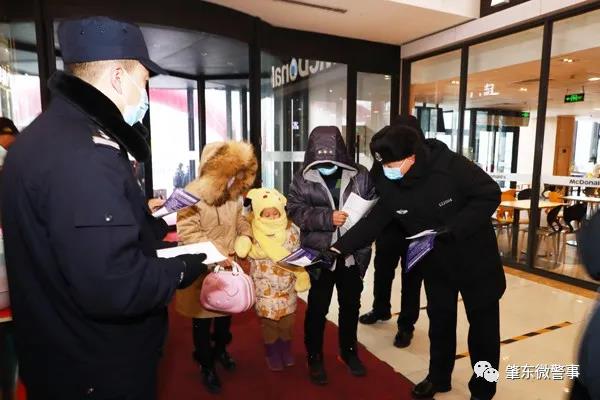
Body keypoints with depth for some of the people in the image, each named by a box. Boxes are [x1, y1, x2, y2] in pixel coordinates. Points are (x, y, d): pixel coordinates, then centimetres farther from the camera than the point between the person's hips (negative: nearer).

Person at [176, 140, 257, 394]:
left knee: (226, 312, 22)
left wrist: (246, 234, -7)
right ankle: (206, 365, 34)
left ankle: (220, 350, 49)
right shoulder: (193, 195, -22)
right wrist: (213, 251, -32)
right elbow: (186, 233, -25)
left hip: (229, 266, 6)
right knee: (202, 320, 13)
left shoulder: (234, 194, -1)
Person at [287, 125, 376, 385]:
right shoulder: (303, 179, -6)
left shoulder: (360, 175, -4)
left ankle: (349, 351, 41)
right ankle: (314, 357, 30)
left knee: (351, 305, 18)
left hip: (353, 252, 2)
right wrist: (327, 217, -23)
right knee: (318, 307, 11)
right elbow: (295, 210, -12)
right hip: (320, 253, -2)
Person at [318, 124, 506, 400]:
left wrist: (453, 228, -31)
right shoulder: (388, 185, -14)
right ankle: (438, 378, 40)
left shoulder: (451, 166, -29)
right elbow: (373, 222, -10)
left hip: (477, 260, -3)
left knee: (483, 325, 11)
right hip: (436, 264, 4)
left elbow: (489, 195, -22)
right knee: (439, 322, 19)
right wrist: (339, 248, -19)